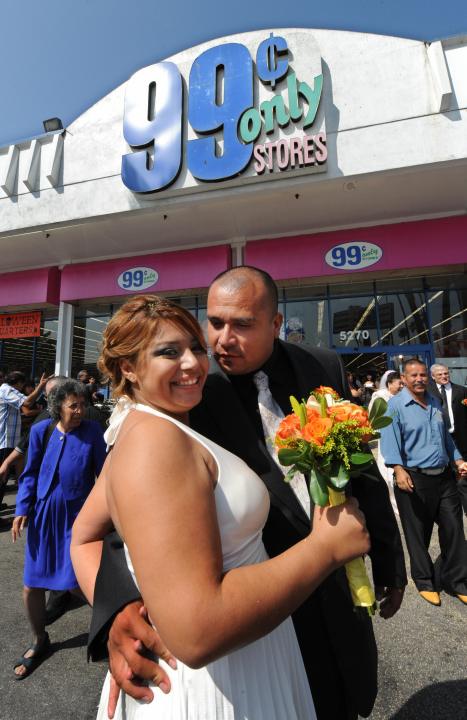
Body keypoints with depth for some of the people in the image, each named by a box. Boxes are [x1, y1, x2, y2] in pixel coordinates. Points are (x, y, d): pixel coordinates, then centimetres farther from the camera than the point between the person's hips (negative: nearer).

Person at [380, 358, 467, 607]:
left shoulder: (434, 402, 12)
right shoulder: (395, 405, -10)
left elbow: (445, 435, 21)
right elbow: (390, 439, -18)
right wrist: (399, 469, -27)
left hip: (444, 476, 6)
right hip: (414, 479, -6)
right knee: (418, 535, 9)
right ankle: (425, 582, 30)